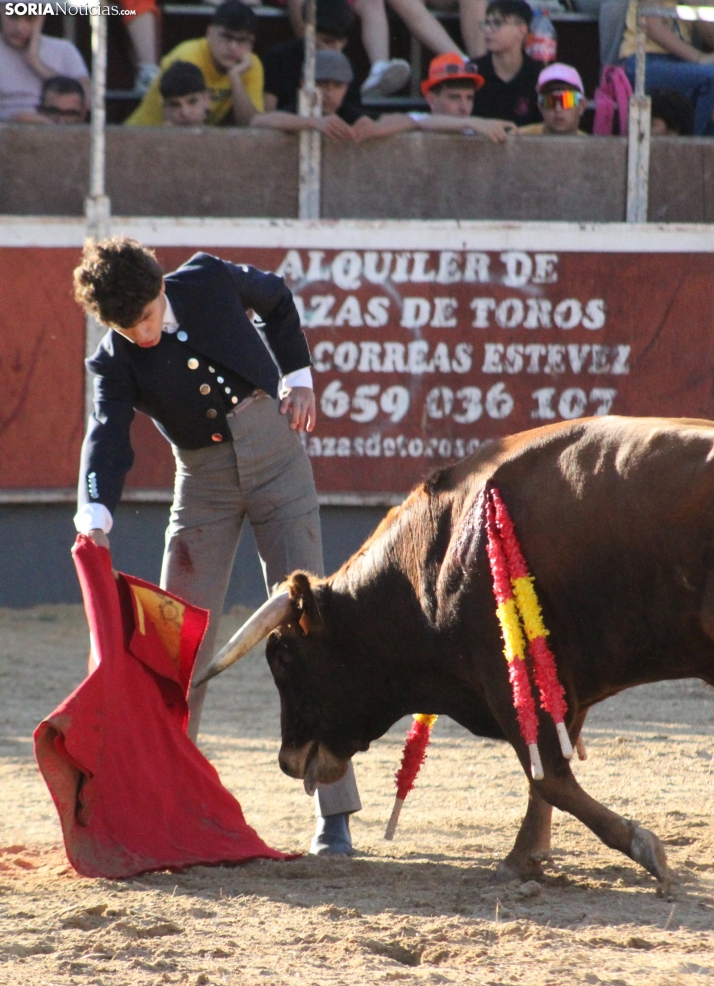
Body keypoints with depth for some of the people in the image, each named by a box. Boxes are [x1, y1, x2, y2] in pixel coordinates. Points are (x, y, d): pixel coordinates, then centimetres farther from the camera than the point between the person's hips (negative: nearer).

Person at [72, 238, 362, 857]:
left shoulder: (209, 282, -10)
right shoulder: (116, 362, -11)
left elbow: (277, 298, 11)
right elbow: (108, 437, -27)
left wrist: (299, 378, 4)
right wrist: (95, 516, -44)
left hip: (274, 452, -1)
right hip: (203, 476, 1)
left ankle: (334, 811, -4)